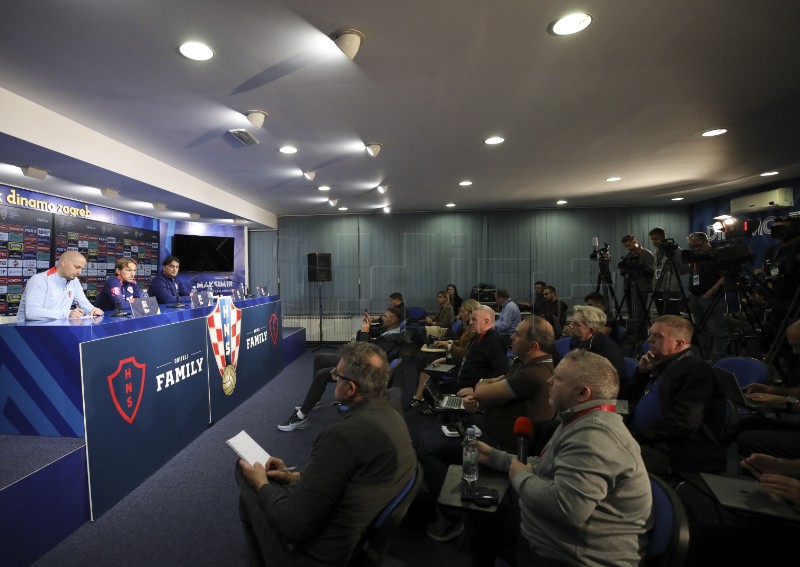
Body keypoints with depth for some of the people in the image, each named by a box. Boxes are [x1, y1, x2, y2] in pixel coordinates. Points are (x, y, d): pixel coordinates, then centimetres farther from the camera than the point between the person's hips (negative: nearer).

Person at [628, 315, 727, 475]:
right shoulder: (664, 365, 18)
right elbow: (635, 400, 28)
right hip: (646, 442, 9)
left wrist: (634, 435, -21)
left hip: (675, 452, -9)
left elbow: (682, 421, -22)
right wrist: (642, 371, 11)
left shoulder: (696, 369, -9)